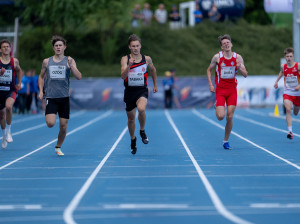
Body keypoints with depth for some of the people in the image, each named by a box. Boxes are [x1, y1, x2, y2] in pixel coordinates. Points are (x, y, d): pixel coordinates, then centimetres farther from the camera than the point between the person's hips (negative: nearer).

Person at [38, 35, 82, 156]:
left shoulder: (69, 61, 3)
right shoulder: (47, 62, 6)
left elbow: (79, 77, -7)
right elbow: (41, 76, 19)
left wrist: (71, 66, -21)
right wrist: (41, 91, 7)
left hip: (64, 97, 1)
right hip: (50, 97, 0)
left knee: (63, 126, 3)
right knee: (50, 123, -19)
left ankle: (58, 147, 25)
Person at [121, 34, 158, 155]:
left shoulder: (147, 59, 0)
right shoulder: (125, 59, -6)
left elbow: (152, 69, 21)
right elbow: (123, 76, -19)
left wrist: (155, 84, 26)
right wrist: (129, 65, -34)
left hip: (142, 90, -1)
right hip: (129, 91, 1)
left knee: (141, 109, -32)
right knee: (131, 118, 12)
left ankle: (142, 131, -6)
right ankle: (133, 140, 38)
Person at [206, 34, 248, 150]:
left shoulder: (238, 57, 0)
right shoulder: (217, 57, -4)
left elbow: (245, 75, 3)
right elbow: (209, 70, 10)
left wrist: (239, 68, -19)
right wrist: (210, 84, -2)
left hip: (232, 90, 1)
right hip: (220, 90, -1)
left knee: (230, 117, -2)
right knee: (220, 116, -13)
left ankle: (226, 141, 14)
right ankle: (216, 107, 24)